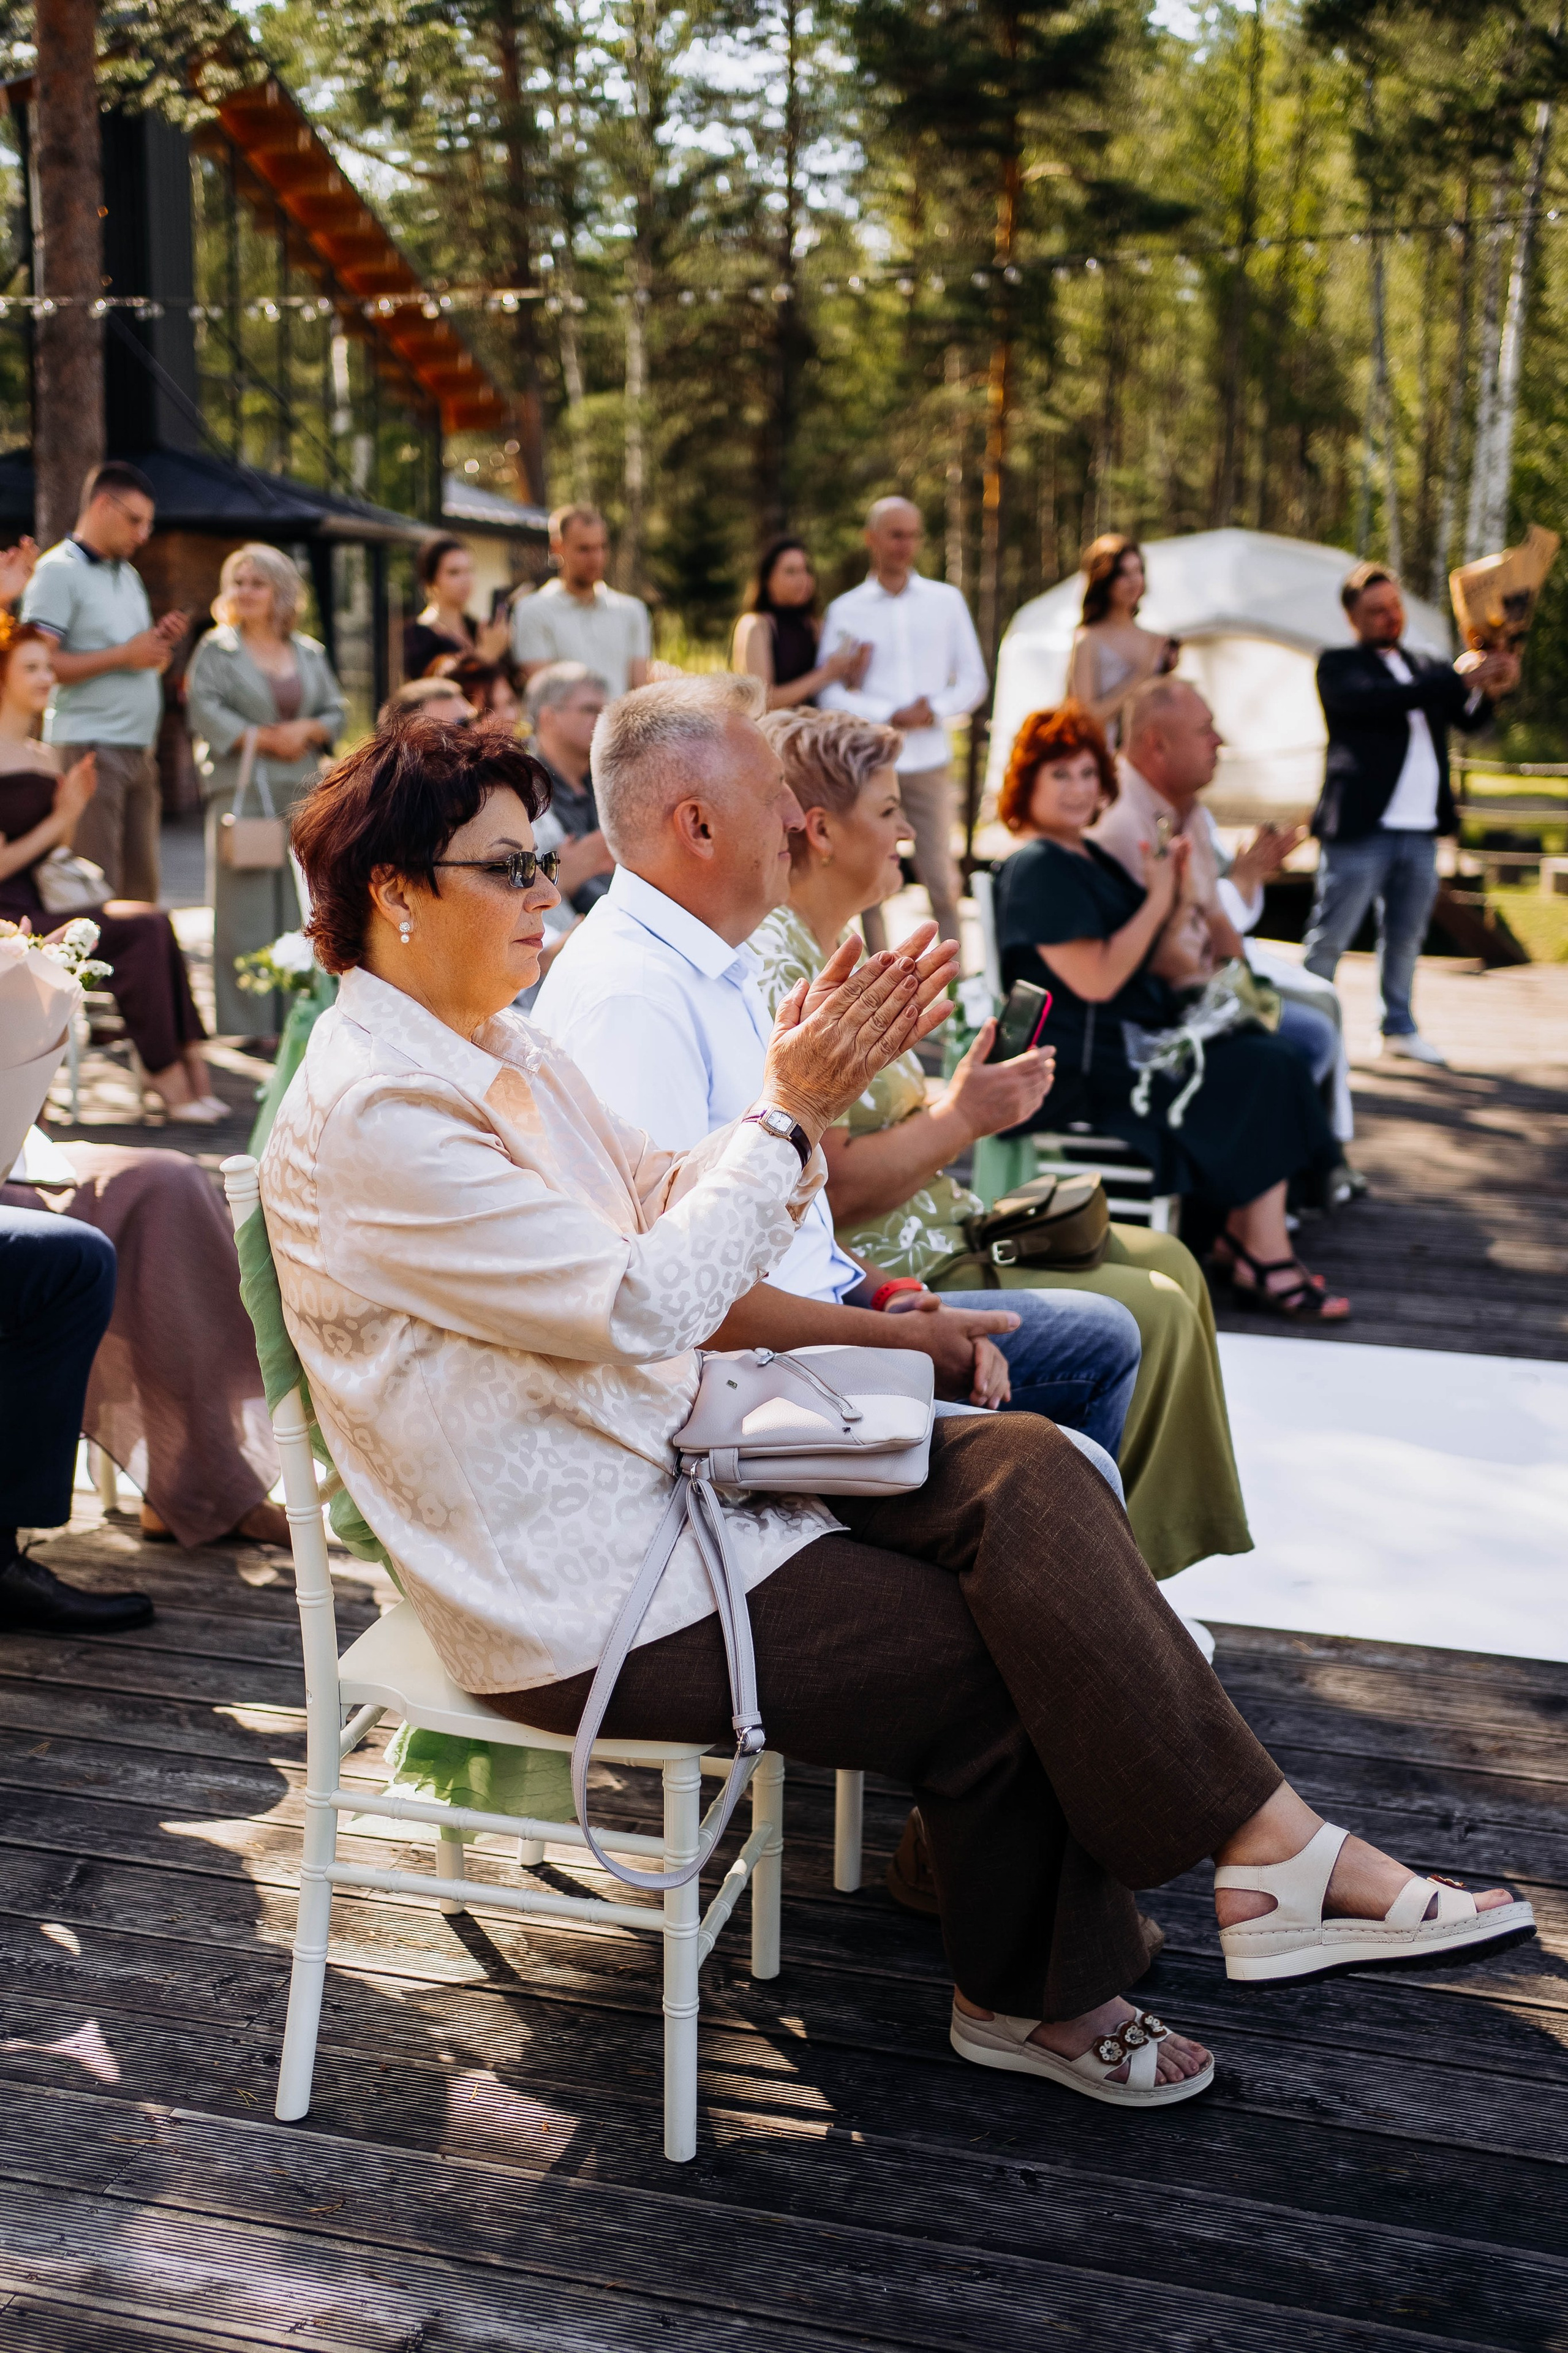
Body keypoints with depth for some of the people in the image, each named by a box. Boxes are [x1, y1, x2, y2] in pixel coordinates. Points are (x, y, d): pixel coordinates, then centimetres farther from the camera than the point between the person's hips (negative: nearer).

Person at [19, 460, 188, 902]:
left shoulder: (129, 575, 20)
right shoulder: (58, 571, -5)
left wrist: (161, 643, 5)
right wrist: (124, 655, -15)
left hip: (138, 750, 8)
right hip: (89, 748, -8)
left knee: (141, 883, 8)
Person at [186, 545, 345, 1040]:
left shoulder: (310, 653, 16)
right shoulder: (216, 649, 5)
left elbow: (335, 712, 14)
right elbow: (205, 711, -5)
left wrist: (307, 731, -7)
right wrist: (265, 739, -11)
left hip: (303, 791, 4)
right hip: (241, 790, -4)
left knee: (301, 908, 2)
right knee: (244, 911, -6)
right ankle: (241, 1027, -3)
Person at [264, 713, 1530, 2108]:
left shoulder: (495, 1049, 10)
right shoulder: (367, 1117, -20)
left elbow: (671, 1208, 12)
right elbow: (642, 1306, -24)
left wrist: (812, 1093, -4)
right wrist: (791, 1108, -17)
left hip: (664, 1466, 8)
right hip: (575, 1596, -8)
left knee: (1023, 1471, -9)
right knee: (995, 1646, -13)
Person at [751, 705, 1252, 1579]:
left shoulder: (835, 947, 13)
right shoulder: (775, 968, -21)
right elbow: (830, 1186, -25)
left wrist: (967, 1101, 3)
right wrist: (960, 1119, -15)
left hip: (933, 1230, 11)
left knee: (1166, 1264, 11)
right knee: (1144, 1314, -14)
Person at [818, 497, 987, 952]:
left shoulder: (946, 602, 12)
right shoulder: (845, 610, 7)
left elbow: (973, 682, 10)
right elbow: (830, 694, 0)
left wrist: (936, 709, -10)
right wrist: (890, 715, -13)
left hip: (930, 762, 1)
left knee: (941, 879, -3)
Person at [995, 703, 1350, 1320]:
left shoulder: (1088, 858, 17)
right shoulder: (1036, 869, -14)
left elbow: (1147, 956, 20)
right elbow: (1097, 979, -21)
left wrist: (1171, 888, 4)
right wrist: (1158, 899, -12)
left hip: (1135, 1039, 10)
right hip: (1083, 1067, -10)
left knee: (1270, 1055, -6)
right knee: (1264, 1072, -15)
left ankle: (1243, 1237, -7)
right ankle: (1264, 1262, -9)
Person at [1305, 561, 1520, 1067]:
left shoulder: (1426, 669, 19)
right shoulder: (1339, 665, 0)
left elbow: (1469, 718, 8)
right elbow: (1376, 701, -19)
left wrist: (1490, 689, -15)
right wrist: (1457, 679, -26)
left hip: (1420, 830, 6)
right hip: (1360, 826, -6)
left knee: (1405, 937, 12)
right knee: (1329, 937, -2)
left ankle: (1399, 1028, 22)